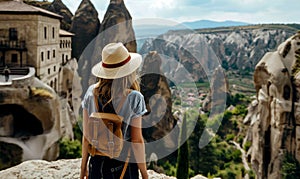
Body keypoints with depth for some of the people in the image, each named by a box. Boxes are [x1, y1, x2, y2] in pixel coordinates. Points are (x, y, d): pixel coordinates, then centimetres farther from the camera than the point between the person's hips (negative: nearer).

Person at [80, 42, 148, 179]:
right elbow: (136, 140, -11)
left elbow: (86, 135, 2)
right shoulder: (134, 98, -14)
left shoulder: (91, 92, -4)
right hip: (124, 165, -3)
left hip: (96, 163, 3)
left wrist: (83, 167, 13)